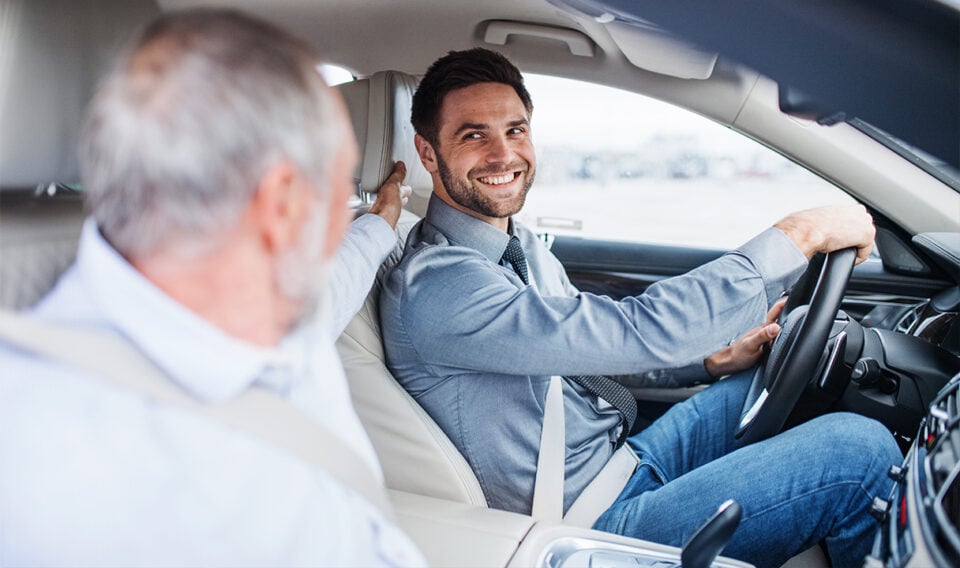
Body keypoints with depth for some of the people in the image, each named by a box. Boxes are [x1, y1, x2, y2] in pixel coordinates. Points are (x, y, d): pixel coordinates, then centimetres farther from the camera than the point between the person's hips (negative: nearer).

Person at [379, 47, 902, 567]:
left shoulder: (520, 246, 5)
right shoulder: (435, 283, -26)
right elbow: (641, 331, -31)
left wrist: (717, 360, 2)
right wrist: (798, 236, -22)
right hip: (593, 525, -9)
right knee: (858, 450, -14)